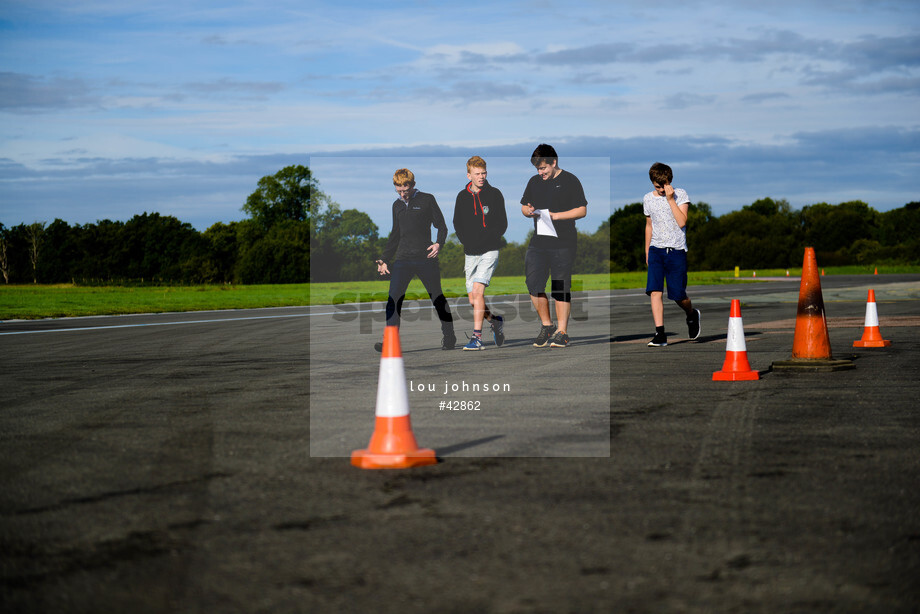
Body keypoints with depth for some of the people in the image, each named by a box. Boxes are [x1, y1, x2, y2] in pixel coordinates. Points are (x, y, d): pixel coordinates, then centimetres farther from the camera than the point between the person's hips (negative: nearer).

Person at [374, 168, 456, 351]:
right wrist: (385, 259, 18)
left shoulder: (427, 200, 2)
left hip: (426, 258, -3)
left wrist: (439, 243, -17)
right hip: (402, 259, 3)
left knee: (437, 298, 5)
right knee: (394, 298, -12)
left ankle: (449, 336, 22)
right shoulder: (397, 205, 16)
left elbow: (441, 225, 3)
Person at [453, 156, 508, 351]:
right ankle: (495, 320, 33)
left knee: (477, 290, -20)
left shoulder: (494, 194, -1)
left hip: (489, 251, -4)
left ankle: (477, 337, -18)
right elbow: (457, 223, 15)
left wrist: (484, 240, -10)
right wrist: (466, 241, -1)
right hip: (470, 253, 4)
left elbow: (502, 224, 0)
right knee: (473, 300, 5)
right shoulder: (462, 197, 9)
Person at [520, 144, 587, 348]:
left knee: (561, 289, -2)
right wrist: (529, 211, -3)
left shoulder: (570, 181, -2)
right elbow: (524, 207, 22)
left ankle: (562, 332, 5)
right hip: (538, 243, 5)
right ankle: (546, 325, 15)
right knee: (534, 285, -2)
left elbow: (582, 210, -5)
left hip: (563, 243, -5)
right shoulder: (534, 182, 14)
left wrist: (555, 216, -15)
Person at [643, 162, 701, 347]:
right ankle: (660, 334, -13)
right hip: (656, 249, 3)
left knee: (678, 295, -2)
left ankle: (692, 314, 32)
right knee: (654, 291, -13)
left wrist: (670, 199, -16)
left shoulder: (680, 195, -2)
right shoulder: (648, 199, 9)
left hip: (676, 250, -3)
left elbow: (682, 222, -13)